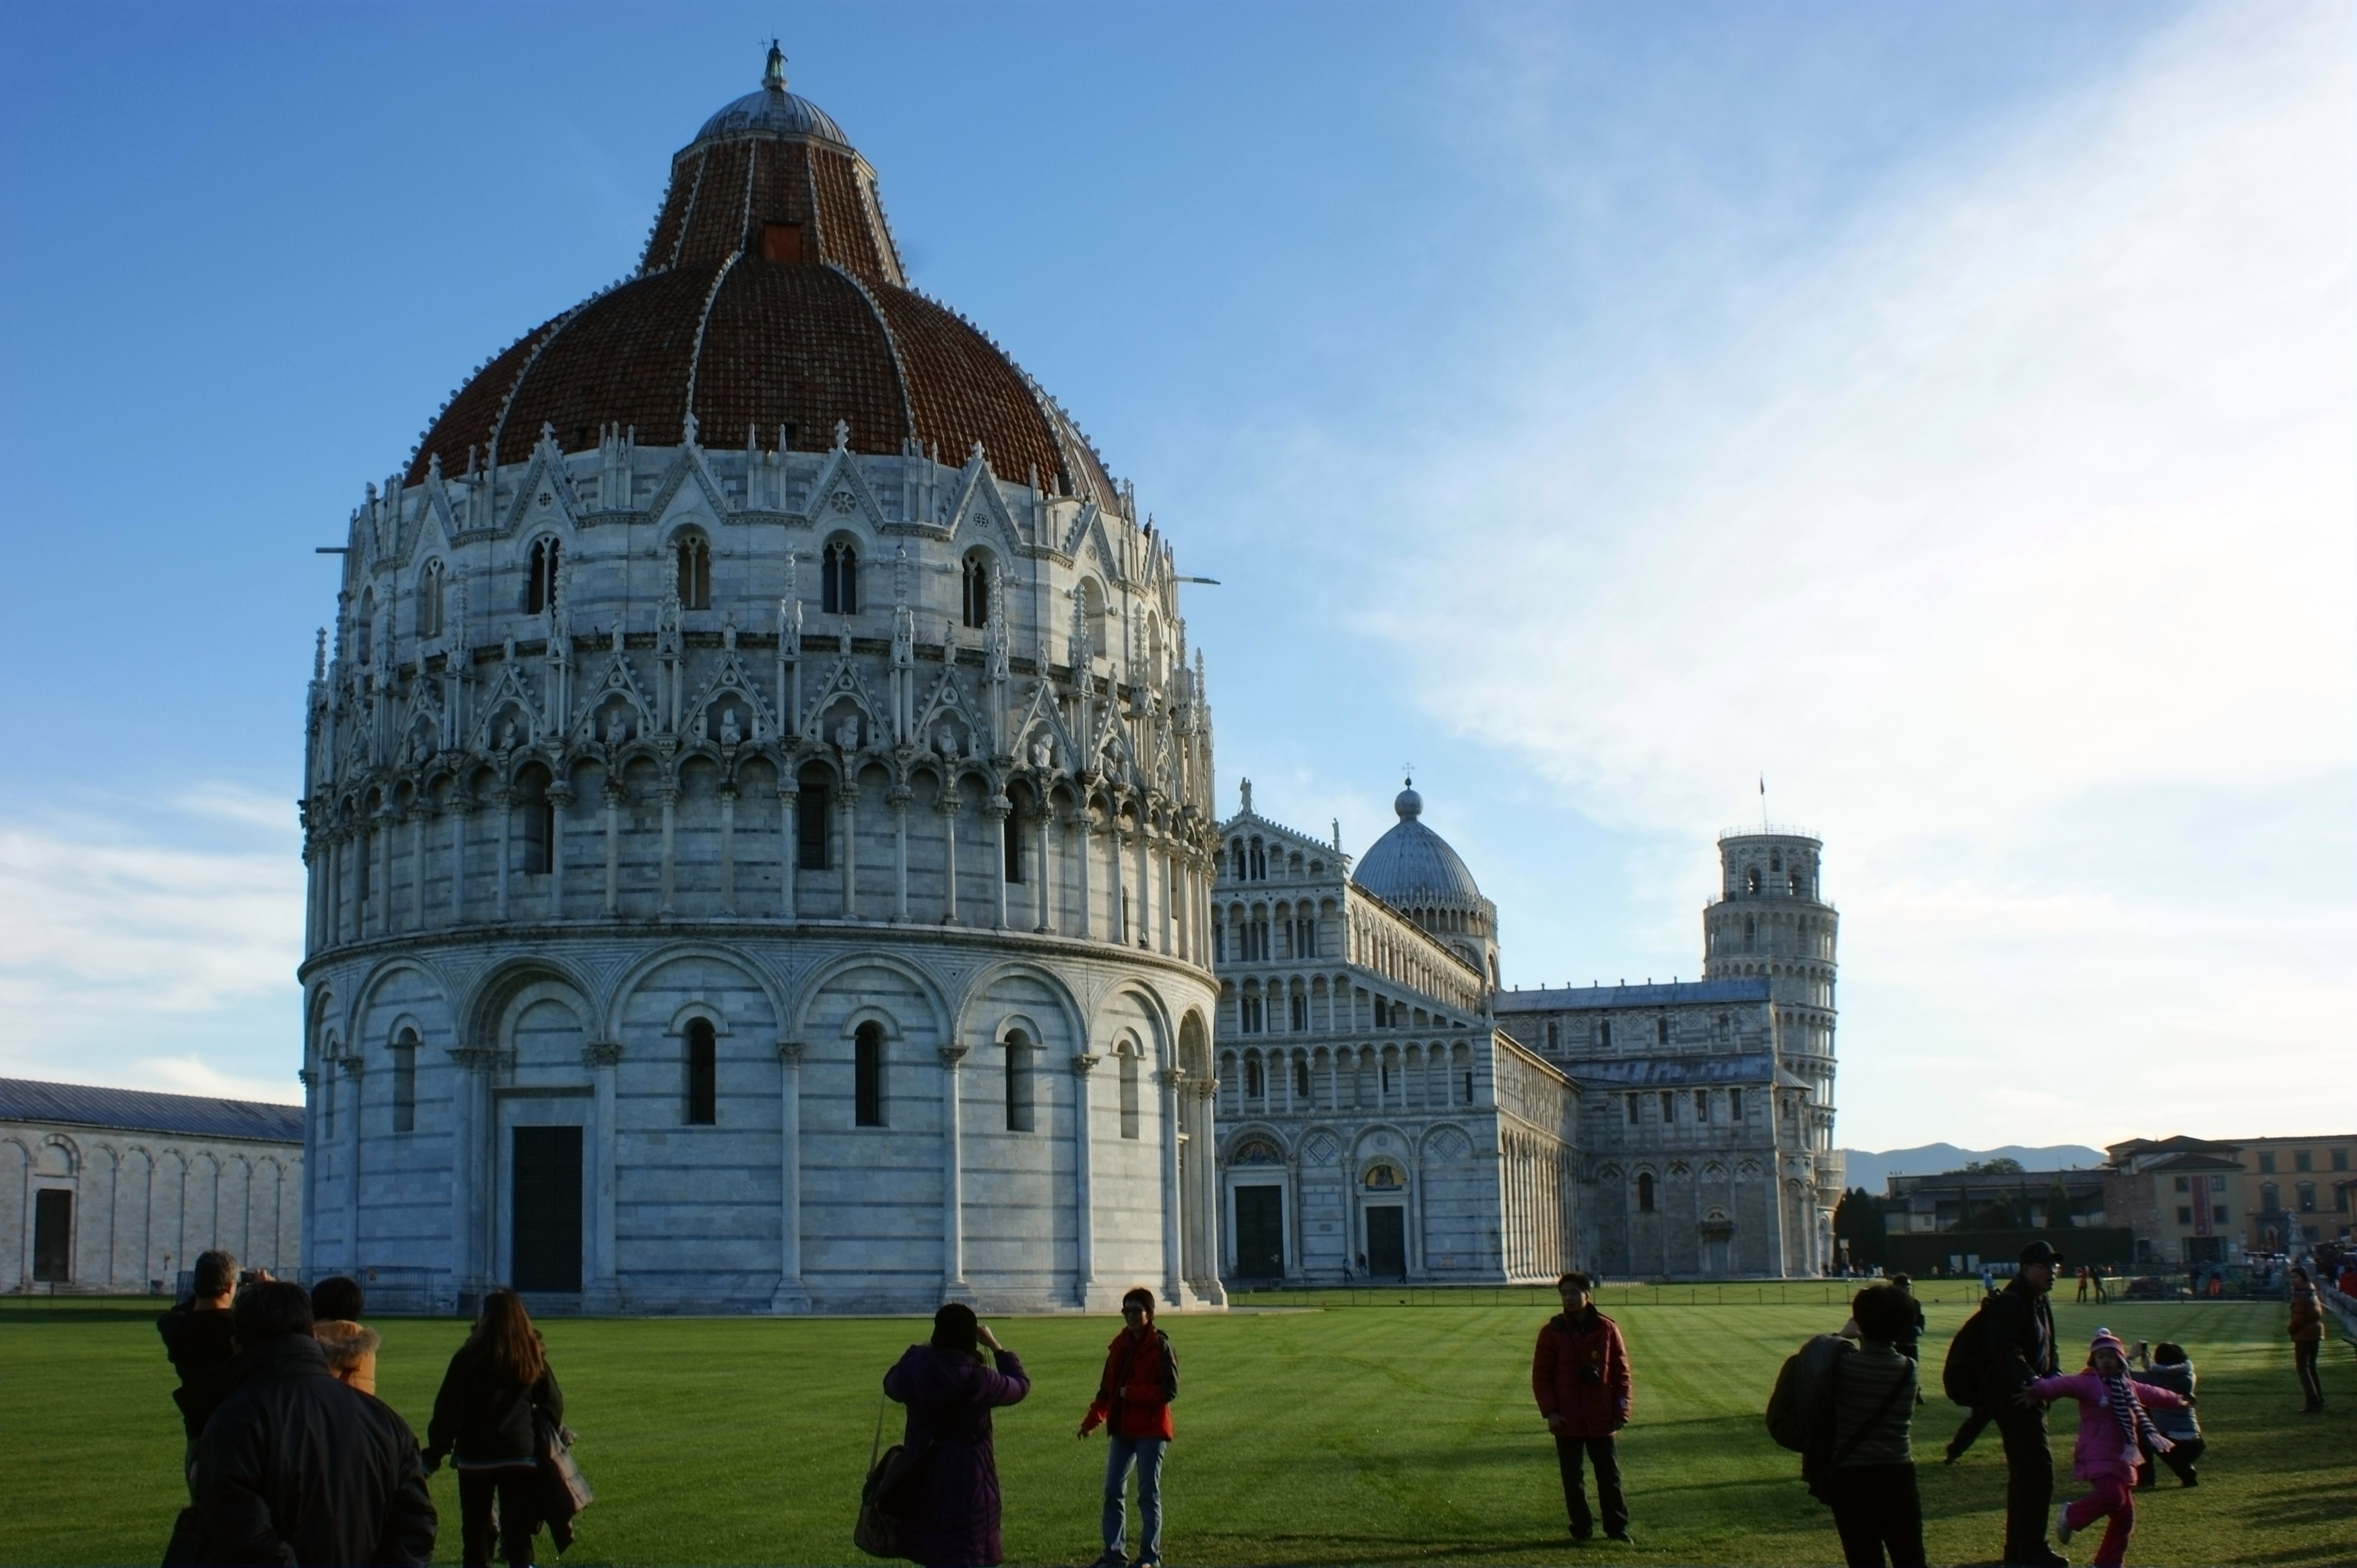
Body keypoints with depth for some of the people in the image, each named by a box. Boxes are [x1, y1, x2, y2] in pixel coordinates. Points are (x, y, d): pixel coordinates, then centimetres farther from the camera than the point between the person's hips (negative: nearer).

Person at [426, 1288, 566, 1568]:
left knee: (476, 1528, 10)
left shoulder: (469, 1357, -6)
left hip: (476, 1454, -2)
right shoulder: (534, 1357, 2)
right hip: (520, 1454, 2)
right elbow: (554, 1405, 8)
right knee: (518, 1532, 4)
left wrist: (434, 1454, 0)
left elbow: (447, 1409, -6)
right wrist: (544, 1440, 20)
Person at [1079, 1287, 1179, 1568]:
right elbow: (1107, 1387, 14)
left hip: (1150, 1430, -6)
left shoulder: (1160, 1345, -10)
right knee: (1113, 1491, 8)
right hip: (1121, 1429, 6)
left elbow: (1170, 1390, -15)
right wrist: (1092, 1419, 6)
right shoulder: (1120, 1345, 9)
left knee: (1148, 1492, 1)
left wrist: (1132, 1394, -18)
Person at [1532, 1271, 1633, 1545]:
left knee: (1610, 1476, 6)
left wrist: (1621, 1410, -3)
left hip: (1602, 1419, 0)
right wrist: (1549, 1411, -9)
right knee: (1572, 1478, 5)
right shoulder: (1552, 1332, 0)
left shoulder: (1607, 1329, 0)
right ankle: (1581, 1529, 14)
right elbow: (1540, 1375, 1)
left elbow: (1622, 1372, 3)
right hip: (1567, 1420, 0)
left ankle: (1617, 1527, 17)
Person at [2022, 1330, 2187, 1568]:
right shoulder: (2088, 1382, -7)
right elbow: (2063, 1385, -27)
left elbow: (2150, 1393, 39)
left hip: (2121, 1458, 8)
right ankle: (2071, 1516, -5)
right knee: (2112, 1495, -30)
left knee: (2124, 1515, 7)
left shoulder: (2128, 1386, 19)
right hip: (2097, 1457, -8)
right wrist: (2038, 1391, -47)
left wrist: (2175, 1399, 57)